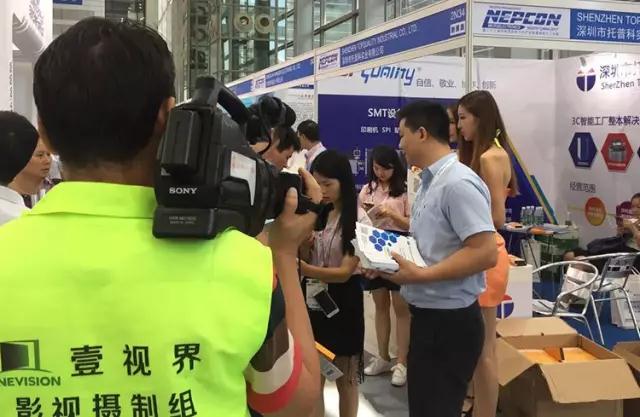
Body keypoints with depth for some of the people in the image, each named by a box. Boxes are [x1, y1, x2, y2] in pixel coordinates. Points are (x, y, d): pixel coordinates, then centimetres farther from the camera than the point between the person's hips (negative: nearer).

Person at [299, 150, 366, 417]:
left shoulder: (357, 219, -13)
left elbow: (345, 272, -18)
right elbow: (301, 257, 4)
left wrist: (302, 267, -31)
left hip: (342, 303, -4)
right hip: (311, 301, 4)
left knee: (345, 382, 11)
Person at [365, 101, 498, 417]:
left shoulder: (458, 183, -21)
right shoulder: (431, 181, 10)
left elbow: (485, 253, -27)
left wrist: (420, 275, -26)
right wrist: (392, 257, 4)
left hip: (450, 321, -10)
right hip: (427, 315, 10)